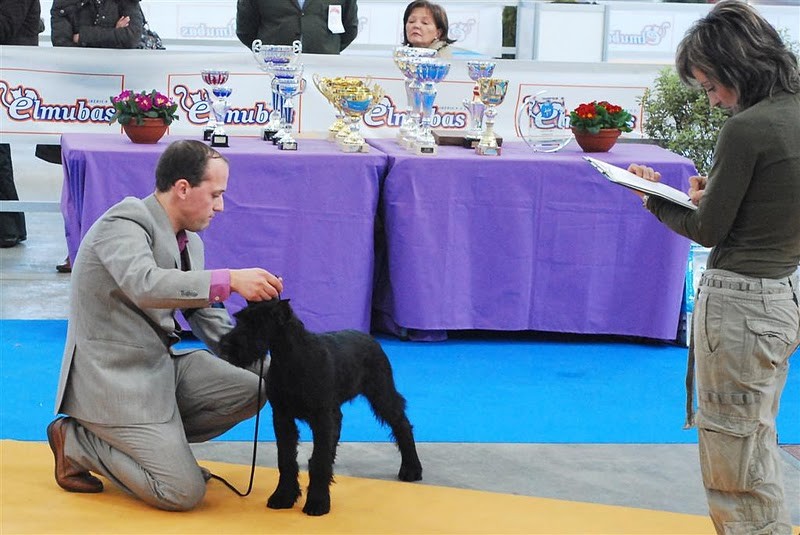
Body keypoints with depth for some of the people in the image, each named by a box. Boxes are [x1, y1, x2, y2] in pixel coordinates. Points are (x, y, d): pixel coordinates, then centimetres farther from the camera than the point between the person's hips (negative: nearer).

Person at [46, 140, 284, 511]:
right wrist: (230, 280, -46)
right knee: (184, 493, -13)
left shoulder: (190, 242, 8)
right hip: (114, 377, -9)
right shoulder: (124, 225, -18)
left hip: (162, 364, 9)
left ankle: (159, 438, 5)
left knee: (250, 391, -3)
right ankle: (76, 441, 3)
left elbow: (210, 322, 11)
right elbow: (144, 285, -39)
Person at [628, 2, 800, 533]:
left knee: (733, 455, 3)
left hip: (739, 301, -9)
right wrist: (718, 193, 6)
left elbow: (708, 230, -12)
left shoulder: (748, 128, -20)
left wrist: (654, 198, 4)